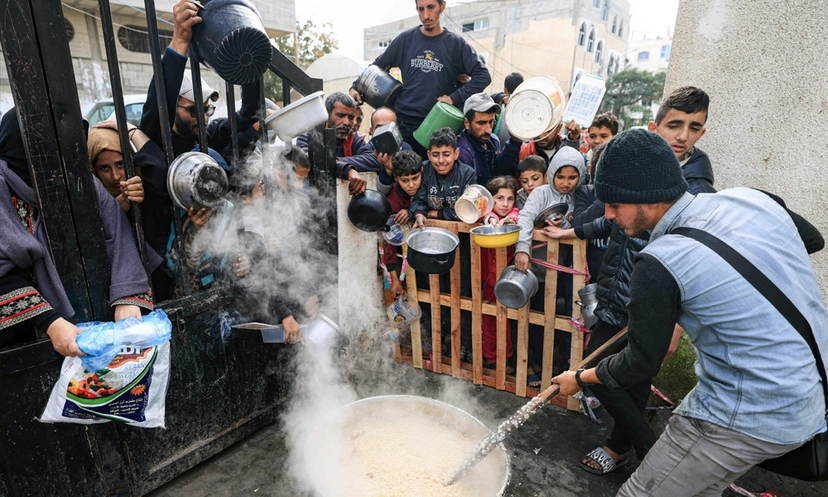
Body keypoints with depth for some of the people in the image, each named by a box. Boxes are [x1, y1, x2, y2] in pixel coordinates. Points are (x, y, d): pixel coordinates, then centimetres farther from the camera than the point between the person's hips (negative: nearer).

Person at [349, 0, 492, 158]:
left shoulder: (455, 44, 1)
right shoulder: (405, 39, 6)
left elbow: (483, 75, -3)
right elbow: (378, 66, 13)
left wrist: (455, 98, -12)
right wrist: (356, 87, 0)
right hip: (400, 122, 2)